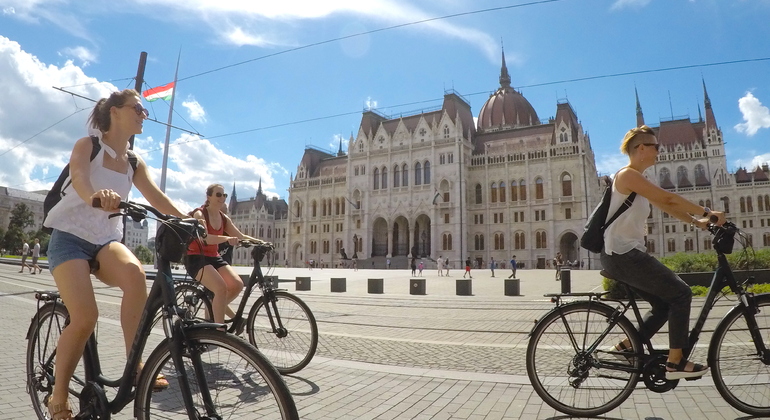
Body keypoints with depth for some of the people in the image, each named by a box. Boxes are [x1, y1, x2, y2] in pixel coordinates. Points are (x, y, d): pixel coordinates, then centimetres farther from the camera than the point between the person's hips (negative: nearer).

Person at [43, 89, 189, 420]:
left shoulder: (135, 163, 8)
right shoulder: (87, 145, -5)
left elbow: (157, 198, -7)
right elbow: (78, 176, -28)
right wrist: (94, 196, -52)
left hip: (106, 240, 3)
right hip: (70, 237, -3)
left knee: (135, 272, -33)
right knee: (85, 318, -21)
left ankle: (135, 366, -24)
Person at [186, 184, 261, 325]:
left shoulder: (224, 218, 8)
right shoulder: (199, 214, -12)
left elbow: (240, 236, 5)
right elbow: (204, 238, -29)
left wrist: (259, 242, -11)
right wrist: (227, 238, -46)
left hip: (213, 257, 7)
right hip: (196, 258, -7)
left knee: (237, 284, -14)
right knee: (221, 288, -28)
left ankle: (215, 306, 13)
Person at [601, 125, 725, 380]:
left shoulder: (637, 179, 19)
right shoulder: (628, 174, -11)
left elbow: (666, 206, 18)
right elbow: (668, 199, -16)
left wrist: (698, 222, 9)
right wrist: (707, 213, -7)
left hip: (627, 255, 10)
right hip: (622, 255, -10)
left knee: (664, 304, 14)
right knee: (681, 294, -4)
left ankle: (626, 347, 20)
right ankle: (675, 362, 5)